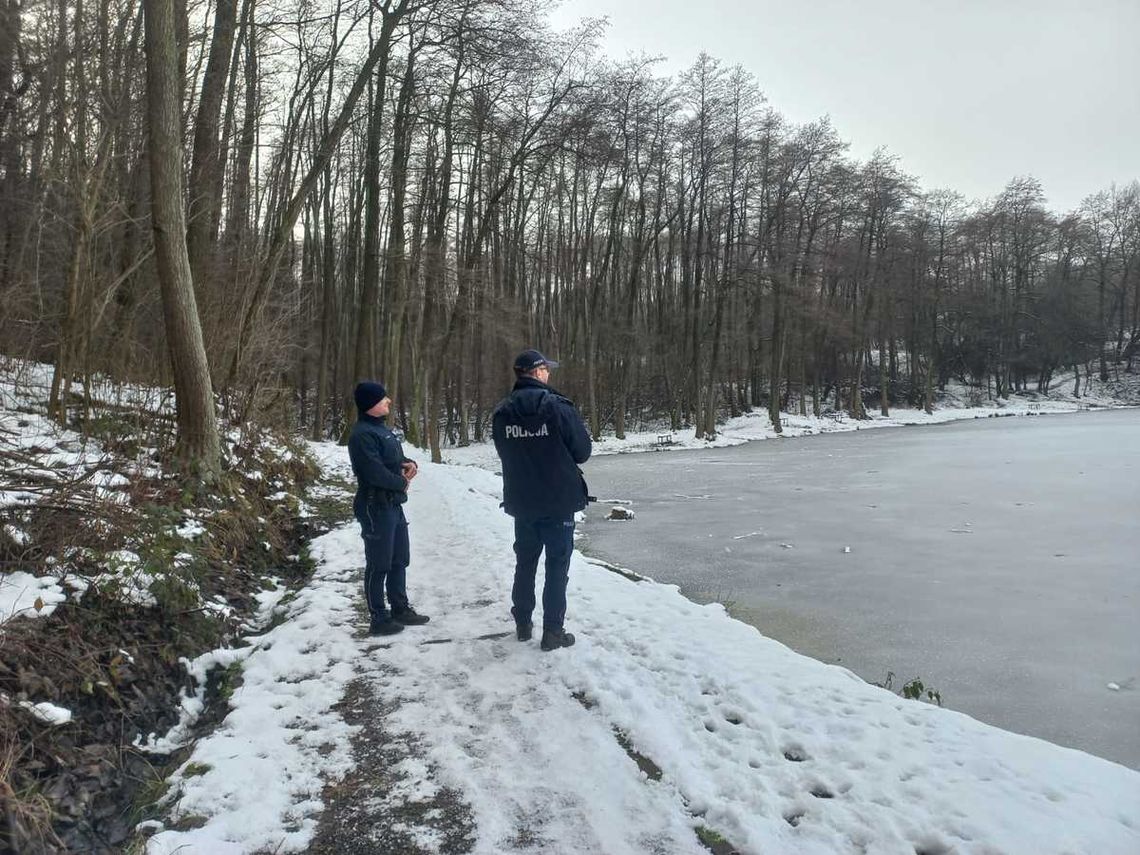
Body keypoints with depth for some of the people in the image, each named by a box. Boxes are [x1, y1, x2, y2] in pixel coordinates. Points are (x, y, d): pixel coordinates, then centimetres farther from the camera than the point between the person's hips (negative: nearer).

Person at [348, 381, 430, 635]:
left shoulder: (381, 428, 14)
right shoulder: (362, 434, -17)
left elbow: (396, 458, 21)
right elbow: (374, 472, -24)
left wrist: (410, 464, -2)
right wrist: (402, 483, -9)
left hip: (393, 505, 10)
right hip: (376, 507, -10)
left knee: (399, 560, 17)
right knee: (378, 565, -1)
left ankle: (400, 609, 30)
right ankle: (379, 619, 9)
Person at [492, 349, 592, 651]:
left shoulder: (502, 412, 2)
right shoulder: (558, 406, -14)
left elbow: (505, 453, 10)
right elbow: (582, 451, -9)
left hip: (521, 501, 5)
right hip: (558, 501, -5)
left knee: (525, 562, 18)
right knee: (557, 565, 4)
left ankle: (522, 624, 27)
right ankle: (553, 631, 7)